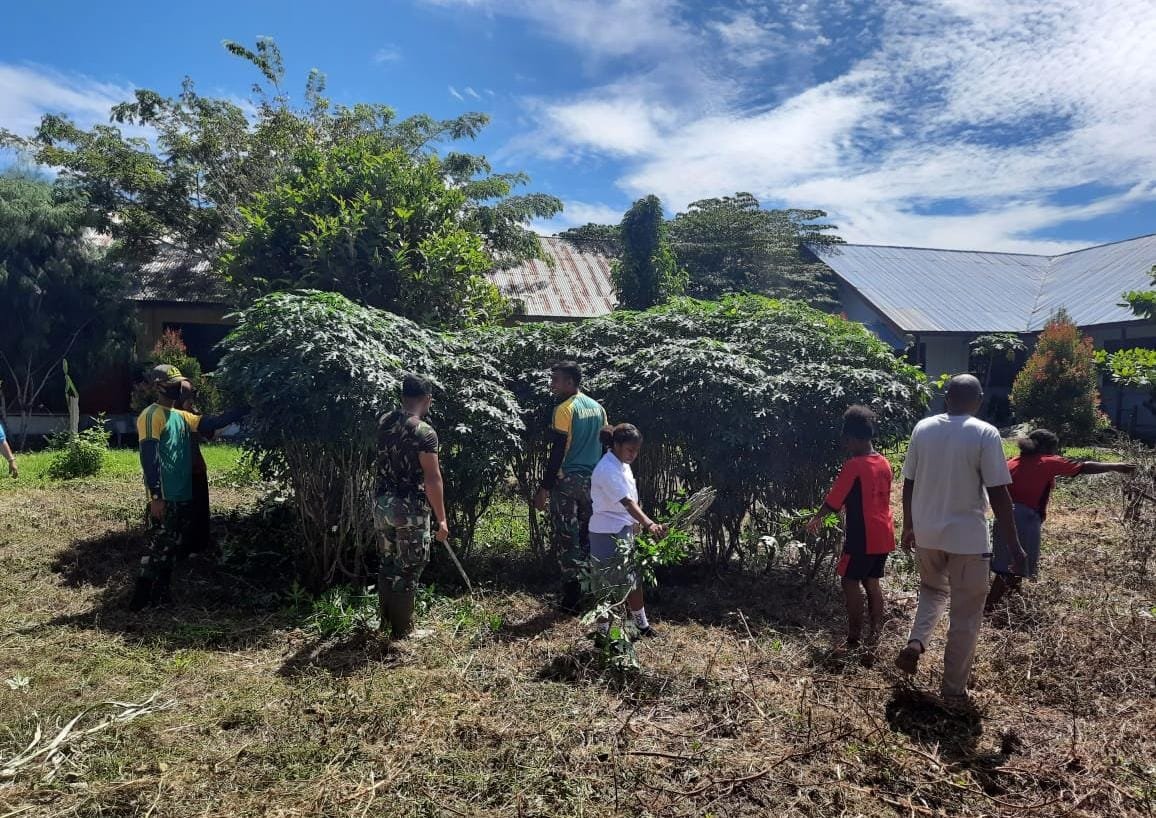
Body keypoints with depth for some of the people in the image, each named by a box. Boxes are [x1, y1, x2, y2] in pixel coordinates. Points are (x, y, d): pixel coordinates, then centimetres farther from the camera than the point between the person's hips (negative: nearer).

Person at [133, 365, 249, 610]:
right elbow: (149, 457, -17)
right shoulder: (152, 416, -11)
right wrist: (155, 497, -21)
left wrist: (244, 410, 5)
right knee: (158, 547, -5)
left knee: (171, 547, 14)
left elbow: (212, 423, 14)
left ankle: (162, 596, 23)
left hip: (183, 496, 9)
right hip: (165, 497, -9)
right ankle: (140, 599, 3)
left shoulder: (181, 416, 15)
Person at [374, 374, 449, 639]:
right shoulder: (424, 432, -18)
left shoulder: (384, 421, 3)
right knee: (408, 569, 5)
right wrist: (441, 518, -10)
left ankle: (387, 620, 31)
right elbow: (432, 480, -18)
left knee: (388, 564, 19)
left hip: (382, 504, 7)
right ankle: (402, 630, 15)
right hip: (410, 509, -7)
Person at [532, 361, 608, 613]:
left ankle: (572, 598, 5)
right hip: (592, 480, 7)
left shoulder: (565, 409, -13)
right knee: (589, 537, 14)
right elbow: (604, 445, 13)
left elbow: (558, 452, -17)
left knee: (566, 539, 1)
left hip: (567, 480, -7)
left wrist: (544, 488, -14)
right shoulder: (598, 408, 9)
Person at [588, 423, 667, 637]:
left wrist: (636, 523, 16)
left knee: (633, 579, 19)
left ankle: (642, 625, 33)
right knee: (609, 585, 1)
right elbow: (627, 502, -34)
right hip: (608, 534, -9)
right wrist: (649, 524, -42)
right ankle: (603, 633, 14)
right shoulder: (607, 470, -23)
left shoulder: (622, 464, 7)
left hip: (625, 531, 9)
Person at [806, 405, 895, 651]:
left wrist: (816, 519, 5)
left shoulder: (853, 465, -16)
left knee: (850, 582, 1)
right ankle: (876, 633, 18)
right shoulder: (884, 463, 8)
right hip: (883, 536, 8)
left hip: (862, 537, -8)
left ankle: (854, 637, 3)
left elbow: (833, 500, -10)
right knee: (871, 582, 15)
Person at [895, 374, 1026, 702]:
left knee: (932, 590, 28)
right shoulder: (985, 434, -12)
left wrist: (908, 526, 17)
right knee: (965, 614, 9)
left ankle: (915, 643, 5)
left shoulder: (922, 428, 0)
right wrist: (1014, 546, -7)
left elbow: (909, 483, 5)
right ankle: (953, 688, 16)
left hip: (926, 532, 4)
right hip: (968, 537, -4)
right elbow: (998, 494, -14)